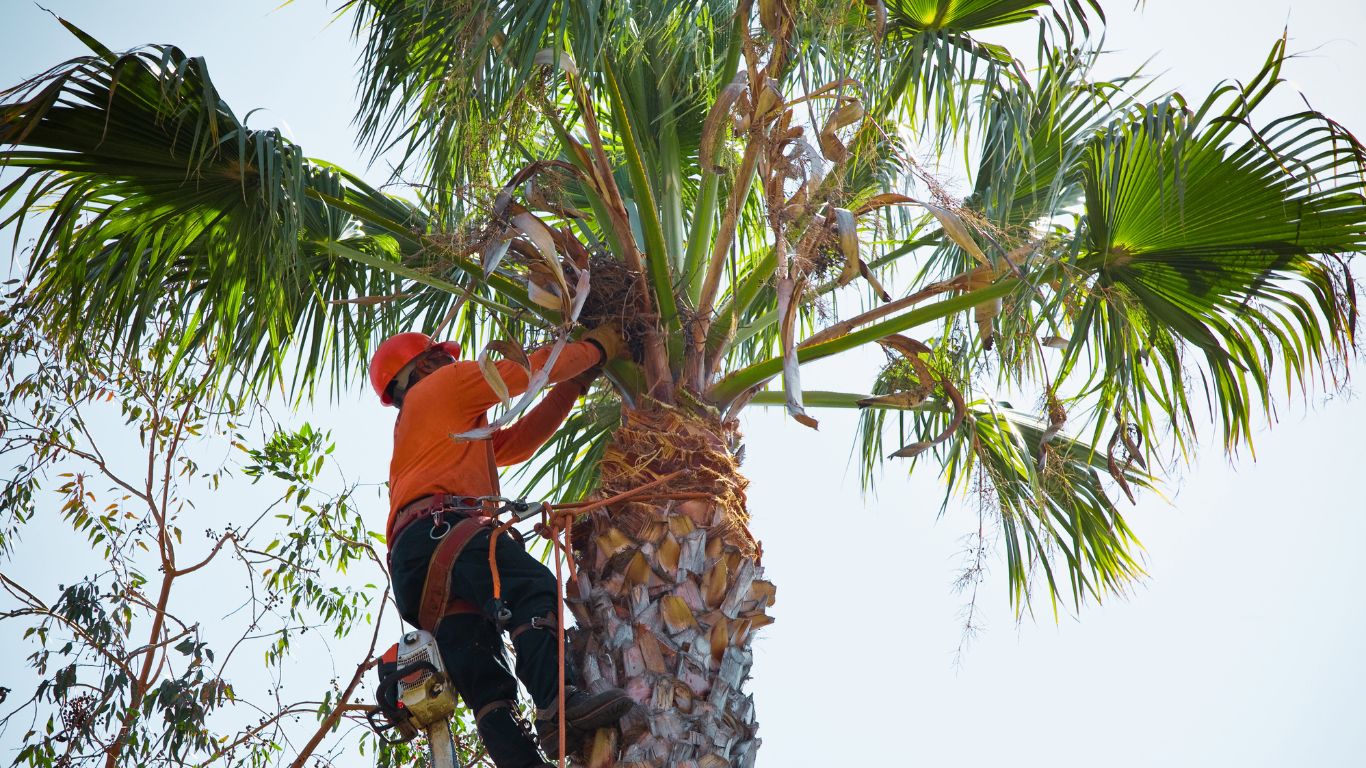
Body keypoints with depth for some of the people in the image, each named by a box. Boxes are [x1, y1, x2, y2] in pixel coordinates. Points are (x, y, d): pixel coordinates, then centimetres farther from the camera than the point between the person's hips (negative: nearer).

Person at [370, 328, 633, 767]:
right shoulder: (441, 386, 19)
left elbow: (520, 441, 40)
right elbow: (530, 368, 15)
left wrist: (574, 384, 38)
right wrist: (597, 347, 29)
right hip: (439, 527, -9)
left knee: (483, 679, -9)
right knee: (534, 589, -31)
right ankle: (558, 706, -51)